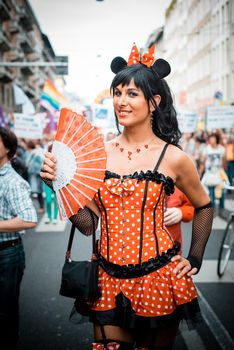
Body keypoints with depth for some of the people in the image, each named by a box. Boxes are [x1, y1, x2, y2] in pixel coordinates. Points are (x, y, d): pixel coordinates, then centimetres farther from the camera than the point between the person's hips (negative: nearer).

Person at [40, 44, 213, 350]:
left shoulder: (173, 158, -7)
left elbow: (204, 206, 10)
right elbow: (88, 224, 1)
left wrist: (194, 260, 6)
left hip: (158, 278, -2)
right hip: (109, 279, 2)